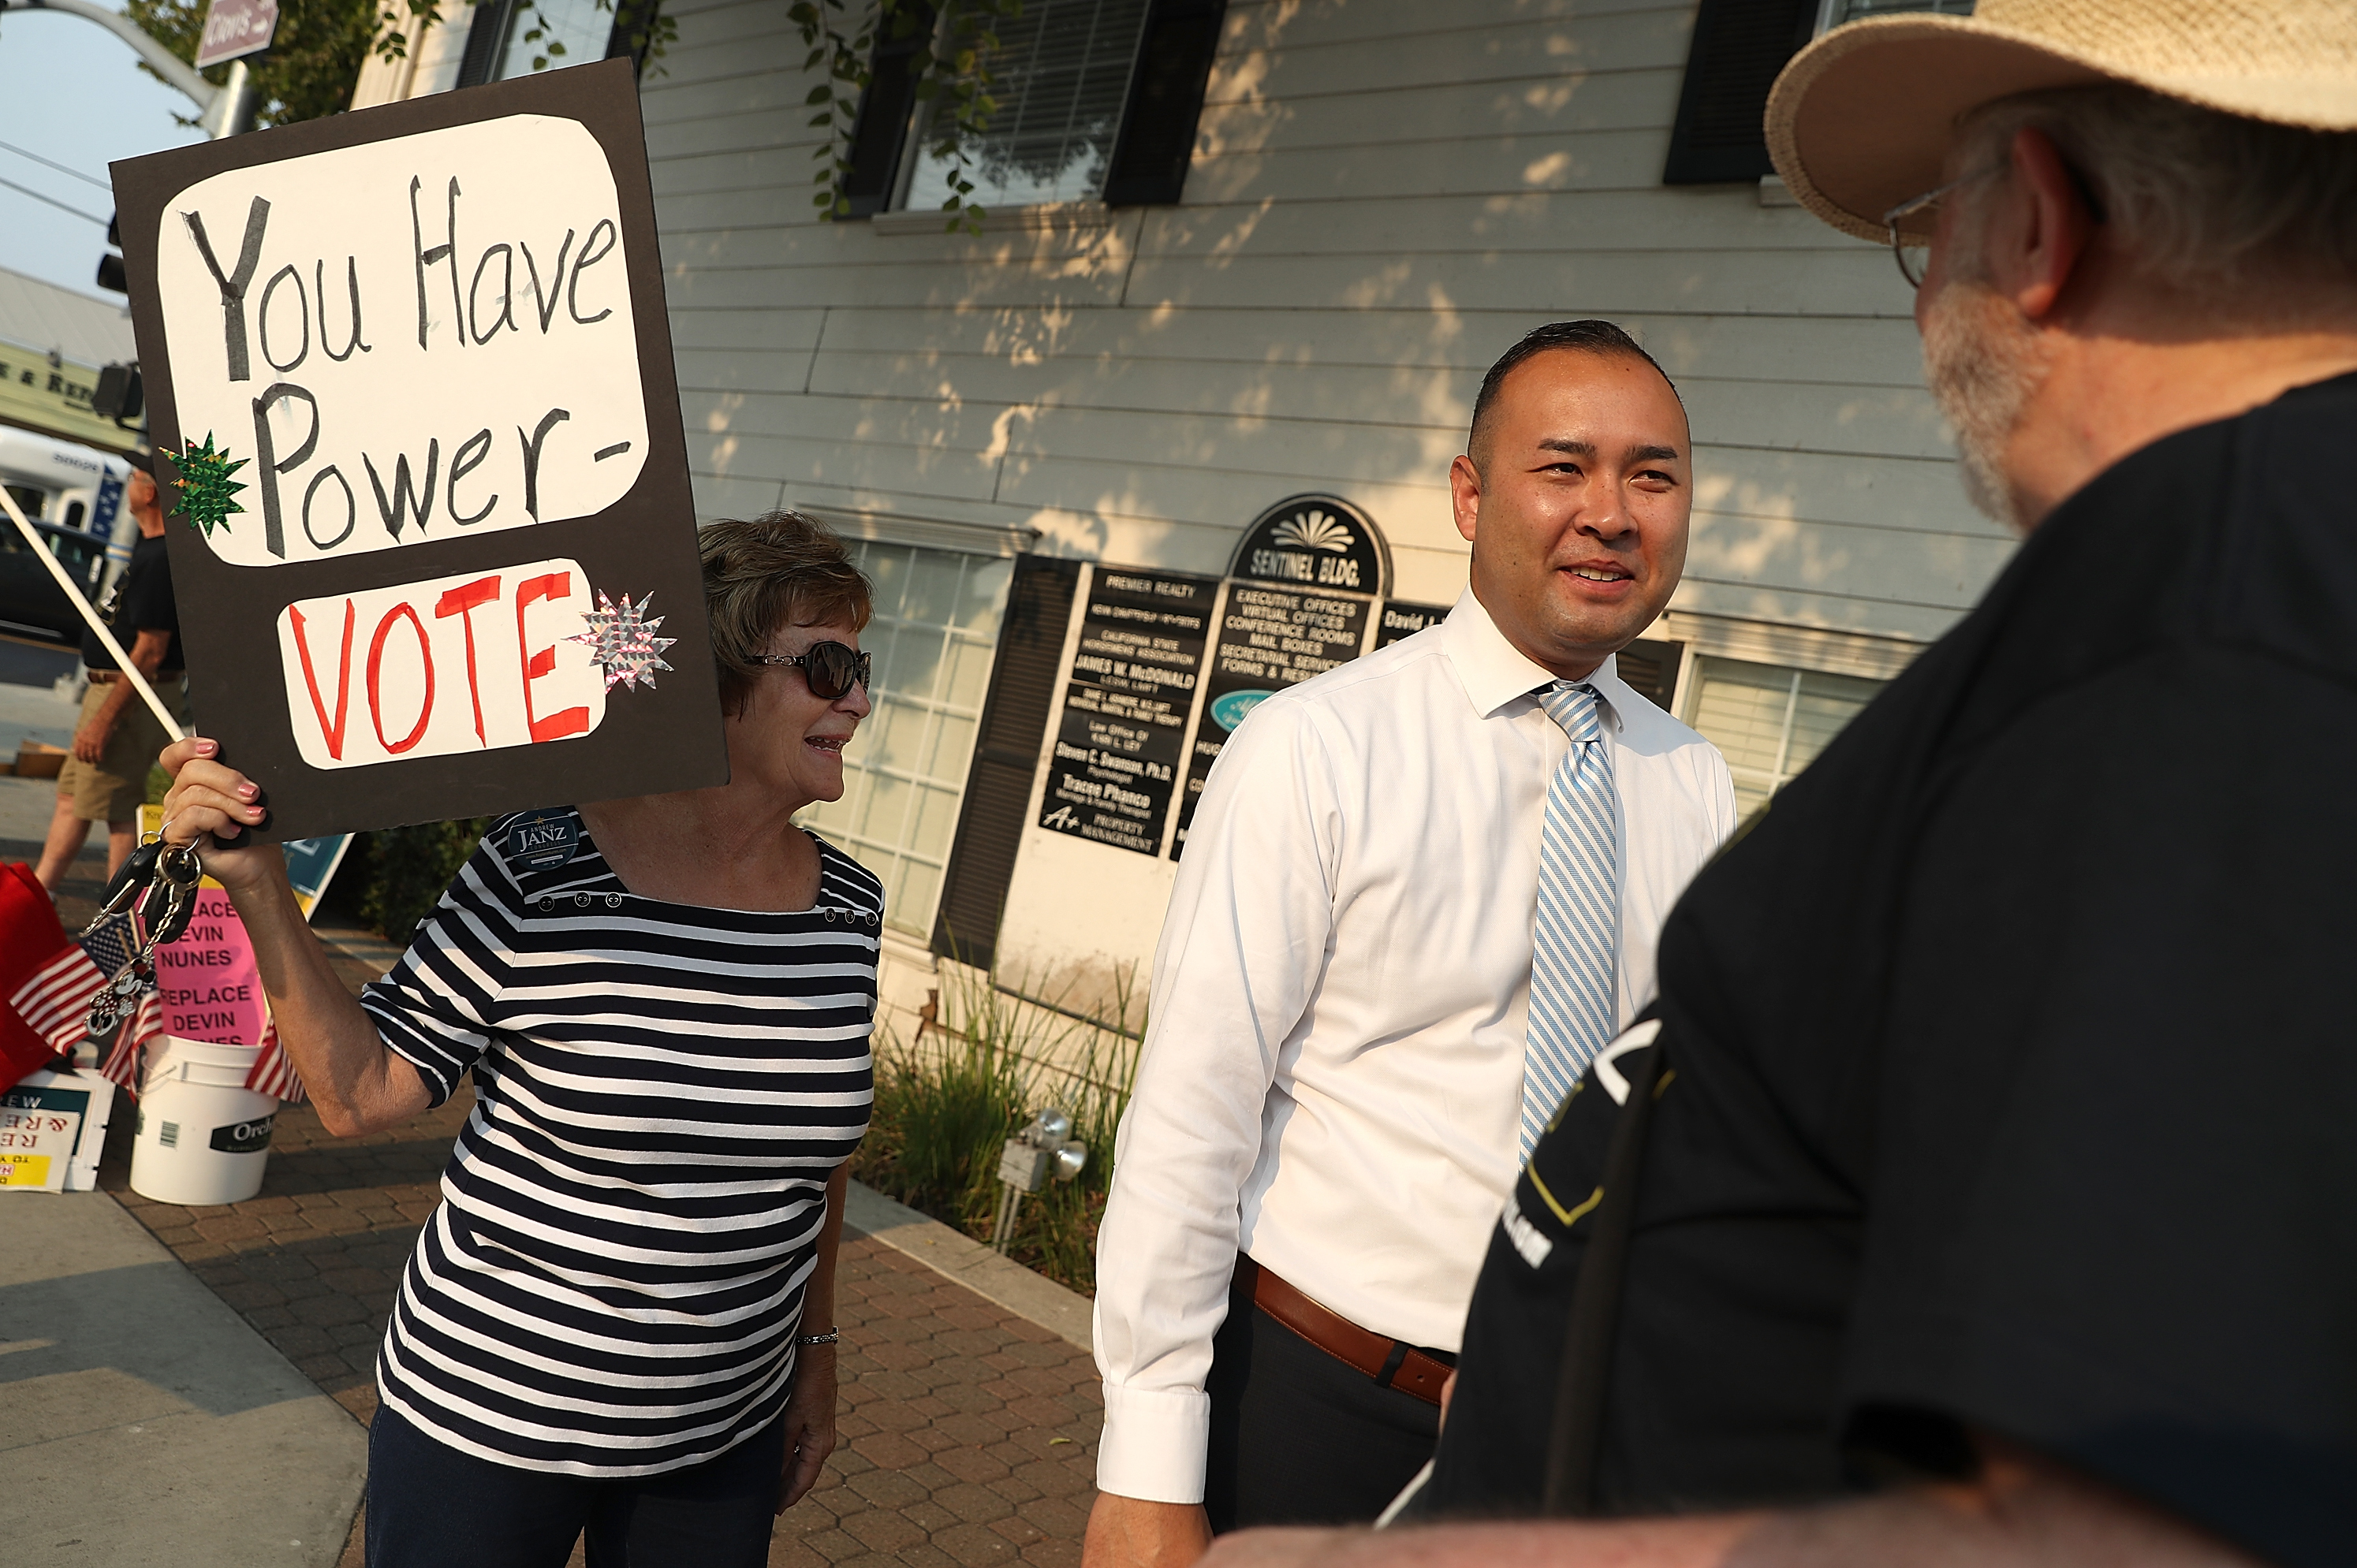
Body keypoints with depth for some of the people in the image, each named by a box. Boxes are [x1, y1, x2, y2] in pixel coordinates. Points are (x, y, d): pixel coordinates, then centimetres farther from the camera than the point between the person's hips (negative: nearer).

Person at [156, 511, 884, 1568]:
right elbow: (360, 1093, -10)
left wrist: (816, 1352, 12)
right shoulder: (535, 881, -18)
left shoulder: (849, 909, -6)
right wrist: (260, 890, -21)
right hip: (486, 1422, -3)